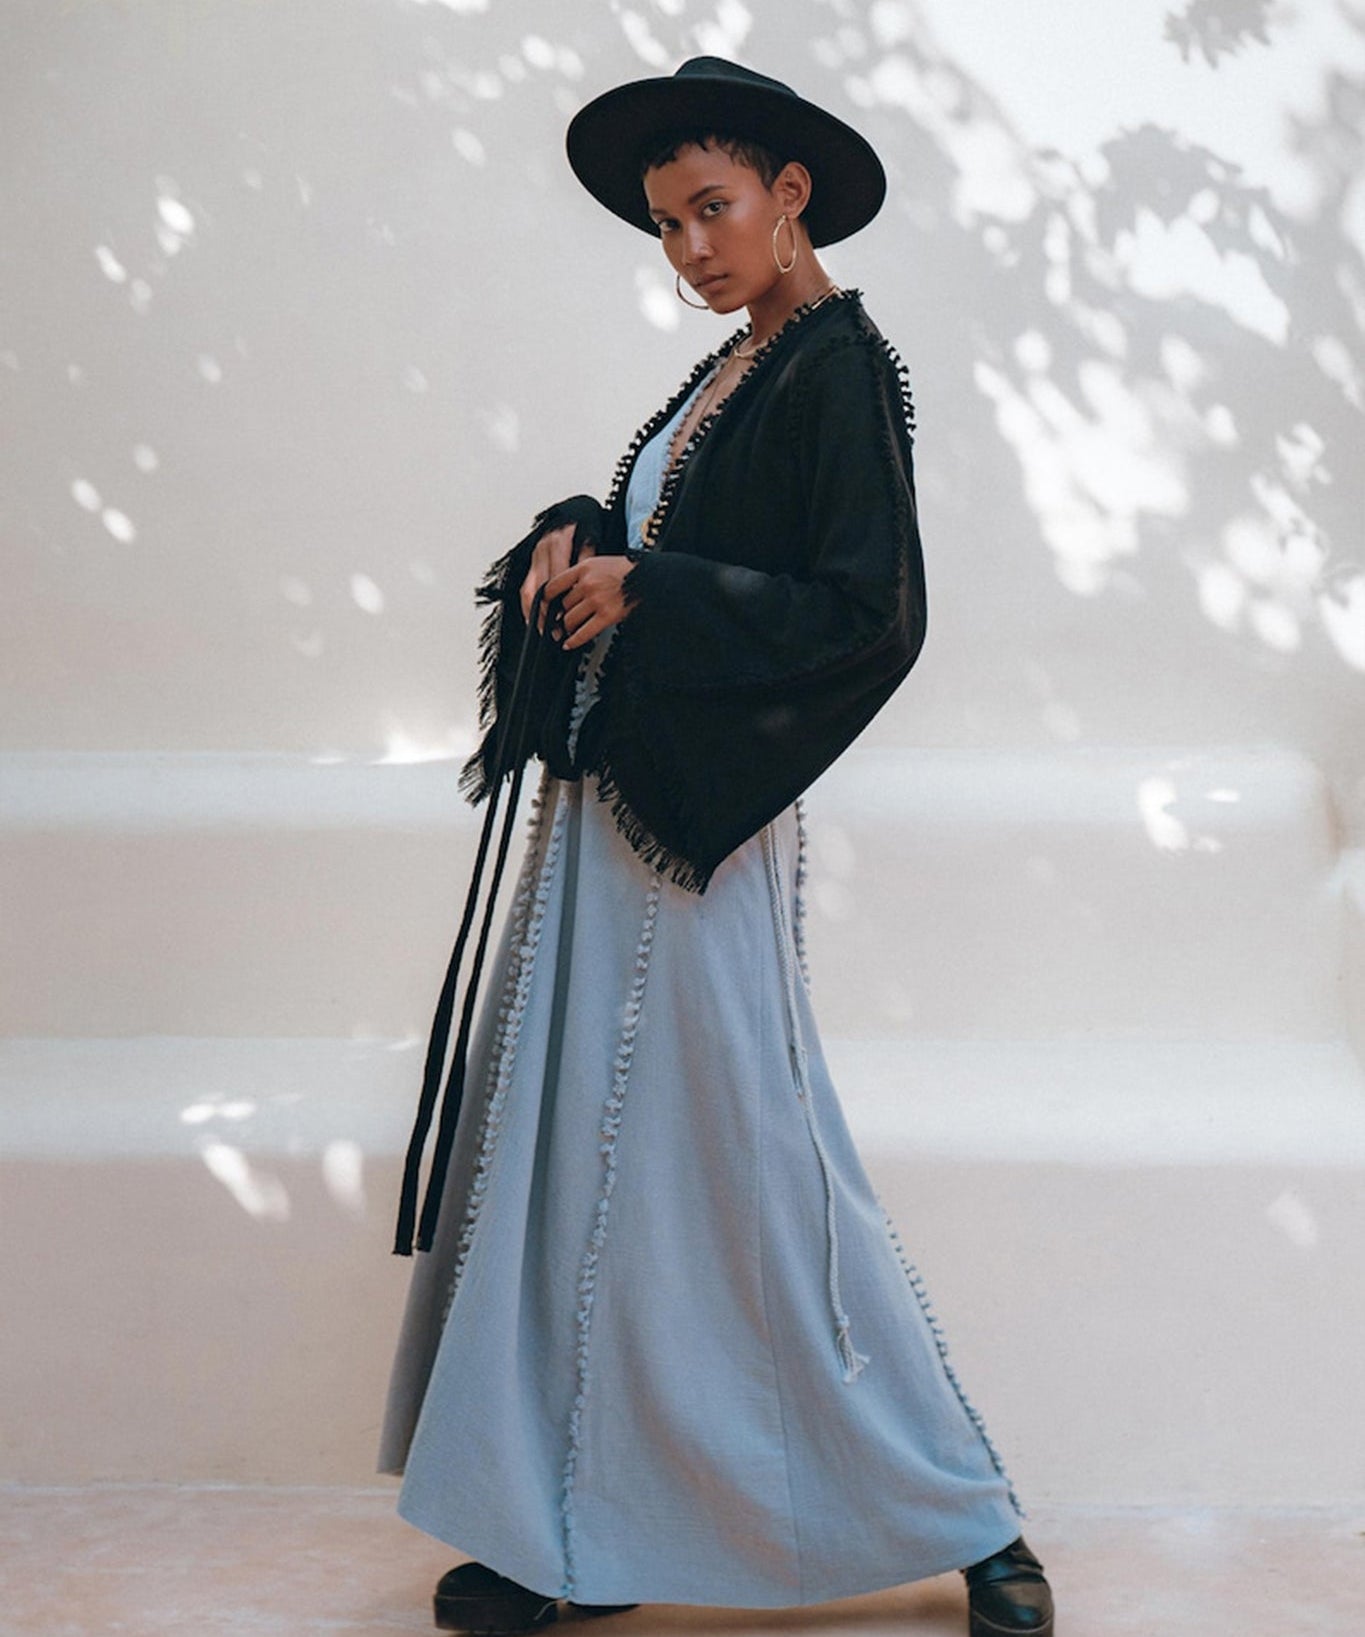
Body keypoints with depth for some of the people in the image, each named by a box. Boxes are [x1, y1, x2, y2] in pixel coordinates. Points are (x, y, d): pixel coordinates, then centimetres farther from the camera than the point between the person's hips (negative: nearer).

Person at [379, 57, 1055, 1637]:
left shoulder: (842, 366, -9)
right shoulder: (725, 377, 17)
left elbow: (870, 611, -17)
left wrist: (643, 591, -15)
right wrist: (572, 541, 3)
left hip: (706, 825, -9)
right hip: (602, 807, 9)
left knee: (748, 1161, -4)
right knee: (565, 1152, 9)